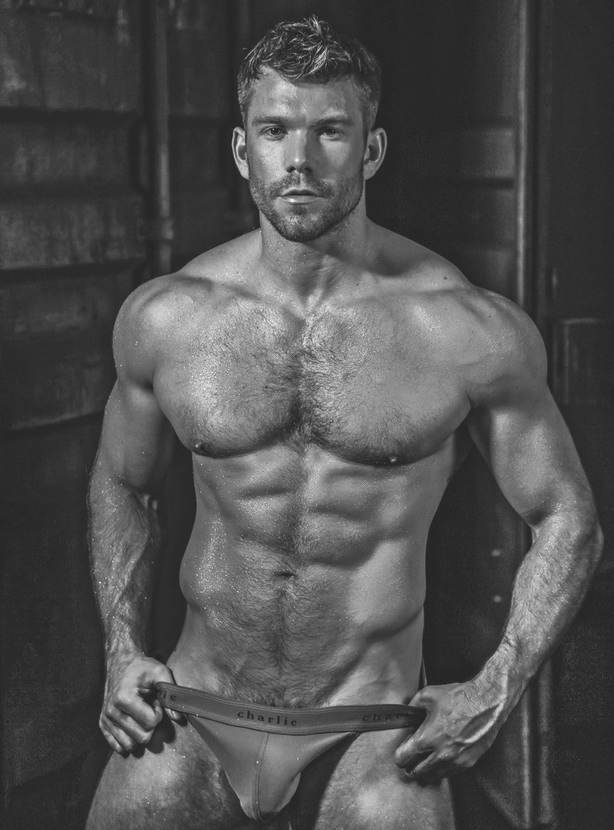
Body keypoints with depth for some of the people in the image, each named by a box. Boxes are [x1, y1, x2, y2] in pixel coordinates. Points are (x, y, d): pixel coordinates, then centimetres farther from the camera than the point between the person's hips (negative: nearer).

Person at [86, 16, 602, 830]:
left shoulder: (473, 331, -11)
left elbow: (568, 520, 0)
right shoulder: (164, 318, -3)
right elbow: (121, 486, 14)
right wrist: (122, 651, 4)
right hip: (194, 712, 2)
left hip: (368, 734, -2)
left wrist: (494, 693, -8)